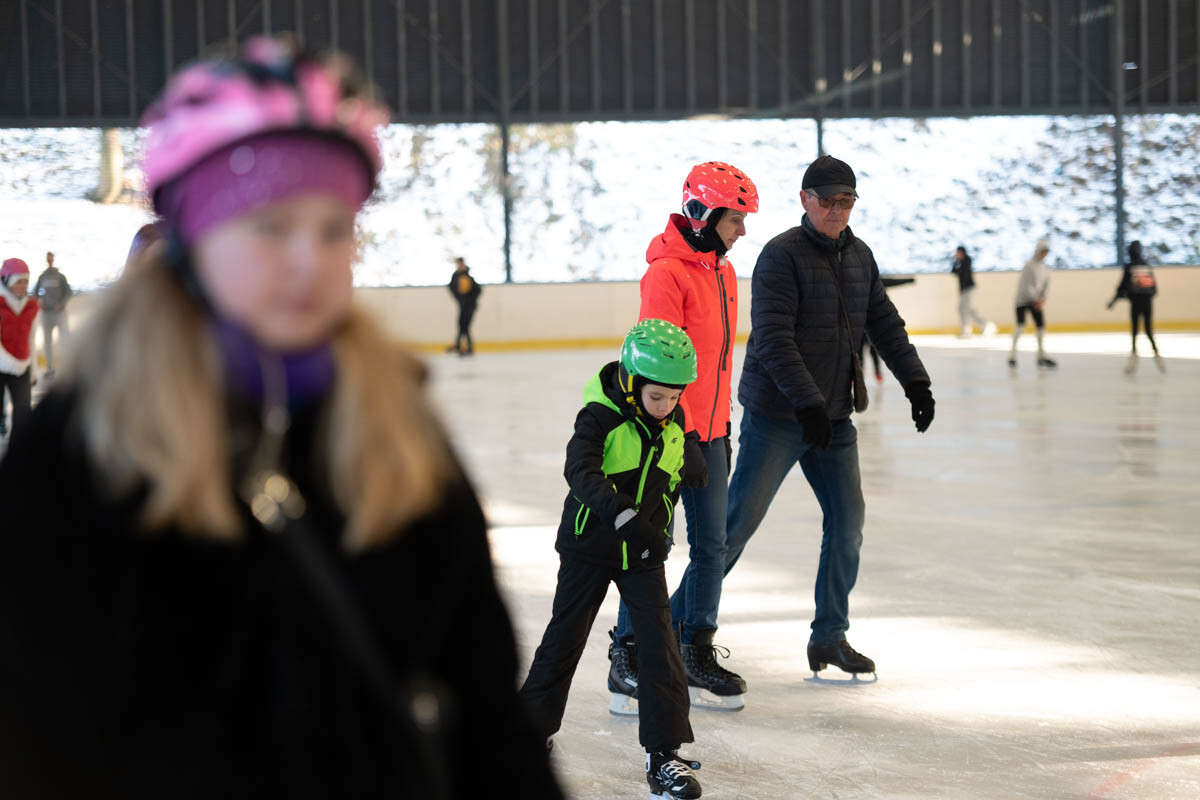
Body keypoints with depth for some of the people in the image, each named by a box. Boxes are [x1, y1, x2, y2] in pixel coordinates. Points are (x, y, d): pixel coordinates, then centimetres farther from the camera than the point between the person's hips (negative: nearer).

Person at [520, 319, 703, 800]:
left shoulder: (673, 423, 0)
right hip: (590, 545, -3)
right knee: (565, 636, 9)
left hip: (642, 553, 4)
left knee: (658, 642, -6)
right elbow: (580, 471, -35)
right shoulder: (600, 417, -18)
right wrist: (623, 515, -50)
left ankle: (663, 752, -2)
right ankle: (534, 722, 30)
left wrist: (658, 531, 11)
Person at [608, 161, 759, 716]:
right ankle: (627, 660, 8)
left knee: (712, 546, 10)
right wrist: (682, 439, -20)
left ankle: (696, 655, 21)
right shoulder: (667, 273, -15)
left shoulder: (723, 271, 13)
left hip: (708, 433, 8)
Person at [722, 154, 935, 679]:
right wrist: (806, 402, -25)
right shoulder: (782, 255, -13)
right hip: (776, 417, -7)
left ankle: (830, 635, 16)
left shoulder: (859, 256, 10)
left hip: (835, 419, 7)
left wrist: (914, 380, 8)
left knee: (847, 520, 4)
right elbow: (772, 339, -20)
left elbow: (884, 323, 17)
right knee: (740, 519, -6)